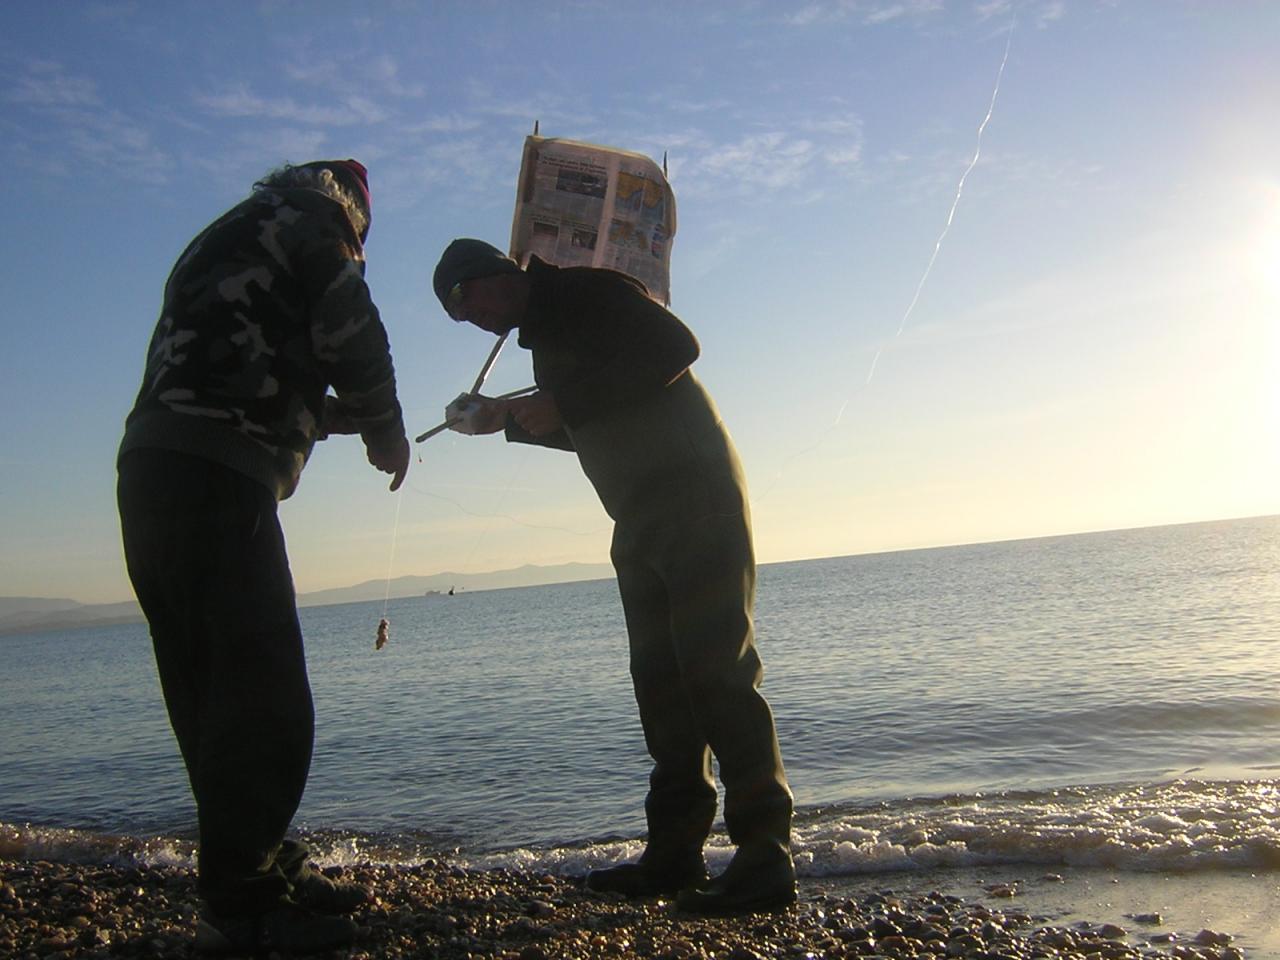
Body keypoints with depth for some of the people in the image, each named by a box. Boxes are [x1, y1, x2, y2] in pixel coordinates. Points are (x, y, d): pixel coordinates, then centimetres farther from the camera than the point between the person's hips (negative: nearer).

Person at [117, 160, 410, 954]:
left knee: (220, 696, 11)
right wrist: (387, 435, 10)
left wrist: (342, 418, 27)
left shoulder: (225, 241, 31)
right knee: (265, 699, -8)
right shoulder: (307, 221, 6)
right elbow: (354, 338, -5)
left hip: (153, 472, 10)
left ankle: (269, 871, 20)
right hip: (212, 480, -10)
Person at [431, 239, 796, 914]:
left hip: (697, 497, -9)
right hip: (642, 521, 10)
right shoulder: (543, 336, 21)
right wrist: (513, 420, 20)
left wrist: (564, 404, -20)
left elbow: (676, 345, -22)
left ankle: (766, 860, -9)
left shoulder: (588, 292, -5)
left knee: (716, 669, -13)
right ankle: (674, 854, 12)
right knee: (660, 678, 7)